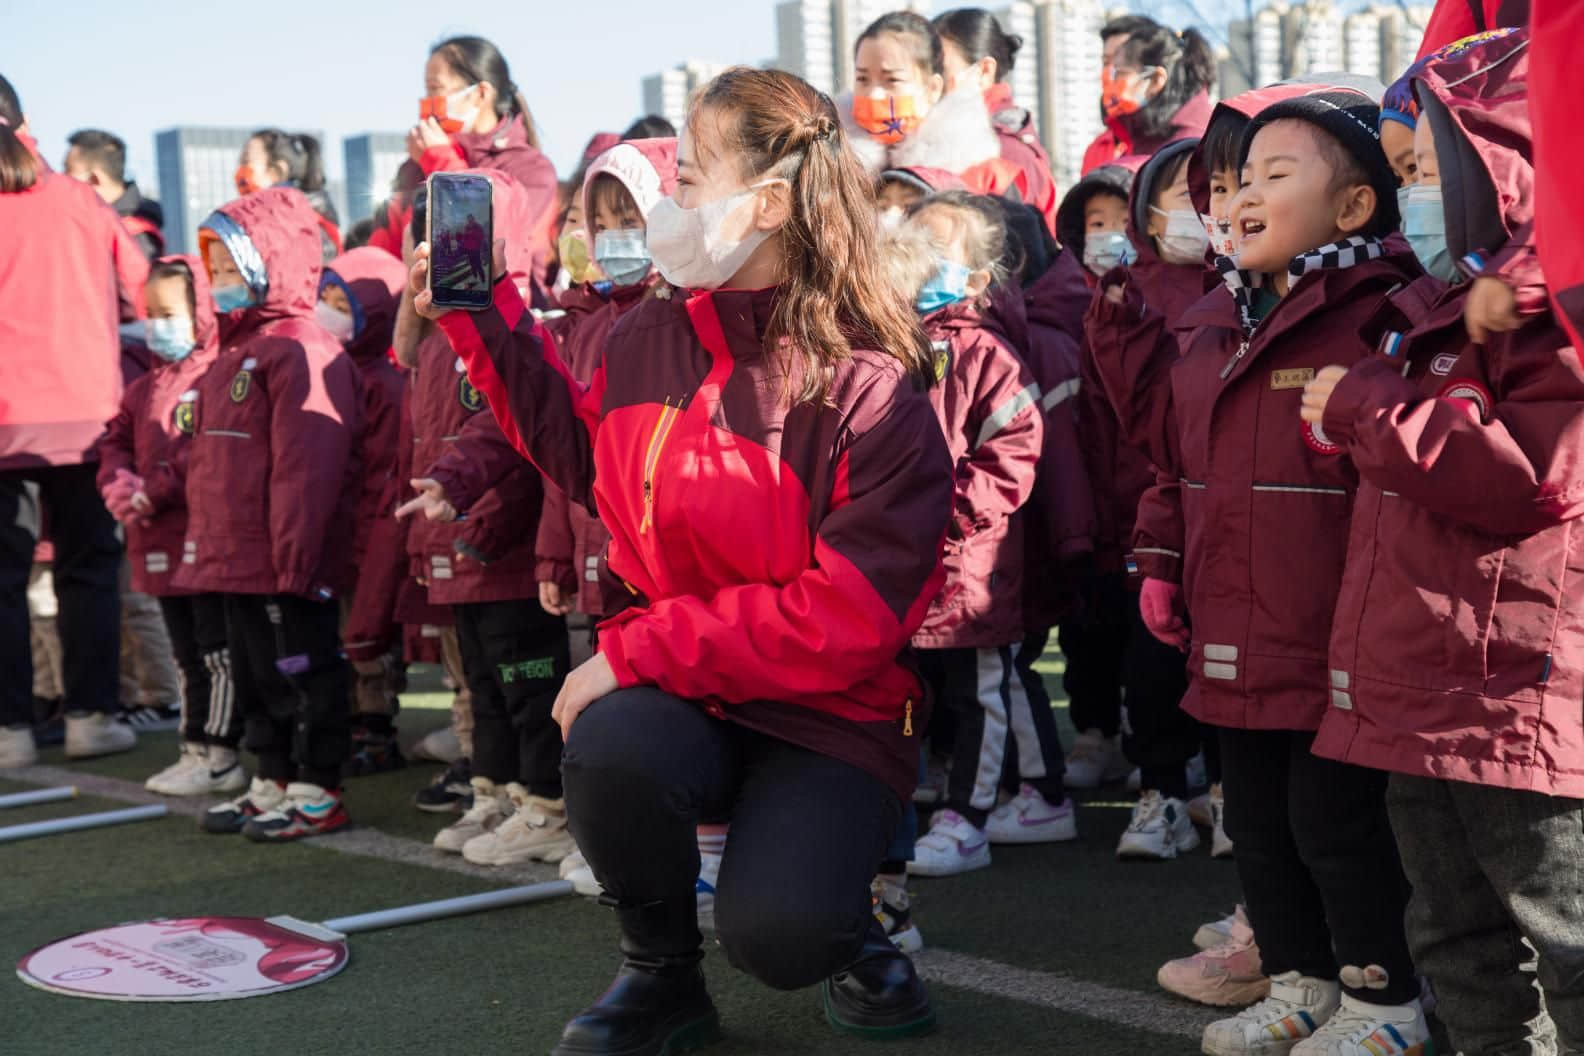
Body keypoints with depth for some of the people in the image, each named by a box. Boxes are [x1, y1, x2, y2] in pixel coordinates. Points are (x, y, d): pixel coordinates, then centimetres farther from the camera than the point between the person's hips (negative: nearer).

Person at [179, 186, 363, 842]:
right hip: (236, 560, 10)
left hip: (288, 566, -10)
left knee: (302, 671, -1)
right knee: (254, 673, 17)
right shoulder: (237, 350, 18)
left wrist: (294, 554, -25)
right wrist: (207, 540, 21)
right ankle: (272, 783, 28)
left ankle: (317, 793, 8)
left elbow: (307, 467, -22)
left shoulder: (300, 350, -15)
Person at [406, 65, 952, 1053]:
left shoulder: (873, 391, -17)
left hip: (832, 713, -4)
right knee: (610, 748, -31)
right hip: (672, 685, 4)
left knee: (775, 936, -28)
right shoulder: (655, 334, 0)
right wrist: (482, 318, 13)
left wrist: (637, 647, -23)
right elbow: (586, 450, 21)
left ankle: (850, 930, 13)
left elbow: (850, 619, -21)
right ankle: (662, 976, 0)